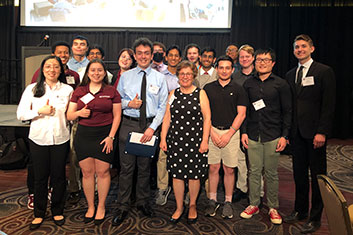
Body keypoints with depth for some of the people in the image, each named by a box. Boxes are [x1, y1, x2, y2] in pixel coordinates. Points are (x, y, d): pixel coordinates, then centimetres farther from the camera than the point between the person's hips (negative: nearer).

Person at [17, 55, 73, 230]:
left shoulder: (68, 90, 3)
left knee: (59, 176, 8)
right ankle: (39, 214, 25)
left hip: (60, 139, 0)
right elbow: (20, 114, 0)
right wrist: (40, 111, -12)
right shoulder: (32, 89, 2)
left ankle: (57, 211, 26)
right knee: (40, 177, 8)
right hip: (38, 139, 0)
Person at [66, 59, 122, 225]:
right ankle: (90, 207, 23)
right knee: (87, 173, 7)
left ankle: (101, 207, 20)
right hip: (83, 135, 2)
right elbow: (69, 116, 9)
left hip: (104, 135, -2)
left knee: (103, 172, 2)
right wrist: (79, 113, -14)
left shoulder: (111, 92, 4)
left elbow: (117, 116, 1)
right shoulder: (79, 91, 9)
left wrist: (111, 136, -8)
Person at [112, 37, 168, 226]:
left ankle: (143, 202, 29)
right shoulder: (125, 76, 7)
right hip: (129, 124, 0)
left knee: (145, 167, 11)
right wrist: (129, 103, -12)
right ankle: (123, 207, 16)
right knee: (126, 167, 2)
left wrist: (152, 128, -10)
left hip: (150, 125, 0)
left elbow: (162, 106, 0)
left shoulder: (159, 78, 4)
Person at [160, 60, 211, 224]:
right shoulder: (173, 94, 9)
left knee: (194, 175, 5)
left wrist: (205, 140, -8)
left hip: (195, 140, -2)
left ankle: (192, 206, 26)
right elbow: (167, 118, 9)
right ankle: (179, 207, 23)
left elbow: (207, 118, -2)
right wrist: (163, 138, 3)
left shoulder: (200, 93, 1)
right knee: (177, 174, 6)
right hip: (175, 140, 2)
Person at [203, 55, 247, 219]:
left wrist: (228, 134, -9)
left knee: (229, 169, 4)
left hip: (231, 133, -1)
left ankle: (228, 202, 17)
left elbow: (241, 114, -1)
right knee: (213, 168, 4)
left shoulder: (238, 89, 4)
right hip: (212, 132, 1)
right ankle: (212, 200, 18)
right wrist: (212, 133, -6)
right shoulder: (208, 88, 7)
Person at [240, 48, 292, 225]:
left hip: (273, 136, -2)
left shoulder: (281, 84, 2)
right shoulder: (248, 84, 9)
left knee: (271, 173, 6)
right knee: (254, 171, 7)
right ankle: (253, 204, 21)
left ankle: (273, 207, 20)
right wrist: (243, 132, 3)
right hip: (253, 136, 2)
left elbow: (287, 112, 2)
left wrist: (284, 136, -4)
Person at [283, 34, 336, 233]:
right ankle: (300, 210, 27)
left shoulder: (324, 72, -3)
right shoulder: (290, 75, 13)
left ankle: (315, 217, 16)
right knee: (299, 173, 13)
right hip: (296, 133, 5)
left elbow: (329, 104, -9)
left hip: (315, 132, -5)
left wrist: (322, 132, -15)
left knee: (317, 175, 5)